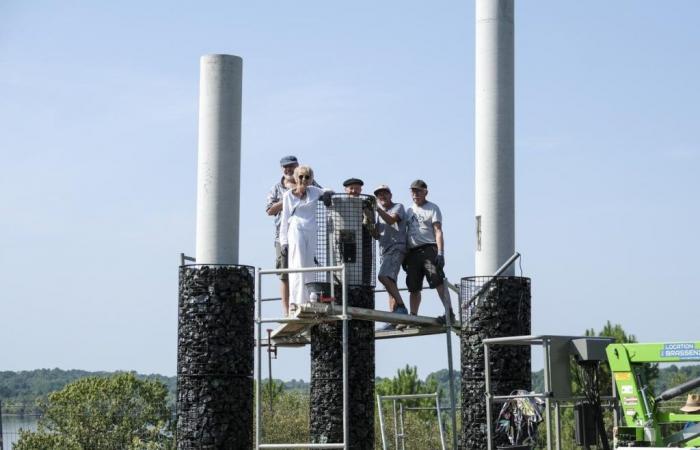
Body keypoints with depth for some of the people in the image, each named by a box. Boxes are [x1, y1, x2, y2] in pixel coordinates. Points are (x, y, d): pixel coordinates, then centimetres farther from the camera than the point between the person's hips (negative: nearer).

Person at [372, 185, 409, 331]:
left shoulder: (398, 207, 5)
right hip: (384, 251, 8)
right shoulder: (380, 214, 25)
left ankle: (401, 307, -23)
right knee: (389, 281, 2)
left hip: (396, 248, -8)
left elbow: (391, 220, -15)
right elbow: (377, 236, 18)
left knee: (384, 276, -27)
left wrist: (377, 209, -23)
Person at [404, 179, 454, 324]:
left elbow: (438, 232, -5)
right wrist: (404, 256, 18)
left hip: (429, 249, -6)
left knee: (438, 282, -18)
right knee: (413, 287, 6)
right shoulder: (409, 211, 23)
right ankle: (413, 317, 10)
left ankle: (449, 313, -23)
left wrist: (440, 253, -16)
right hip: (412, 251, 6)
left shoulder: (432, 208, 5)